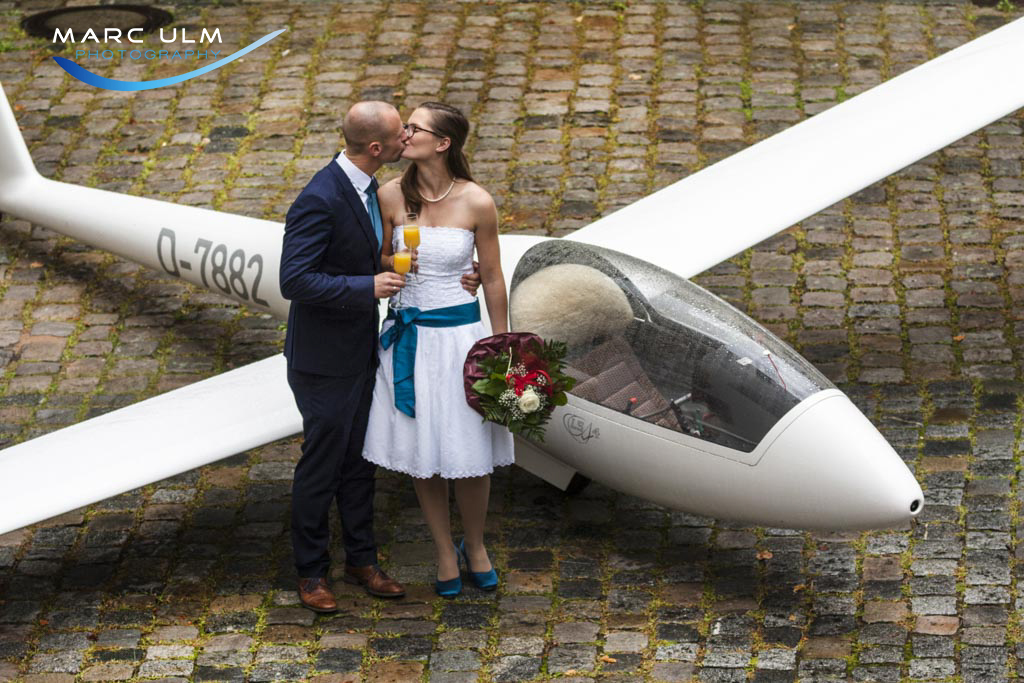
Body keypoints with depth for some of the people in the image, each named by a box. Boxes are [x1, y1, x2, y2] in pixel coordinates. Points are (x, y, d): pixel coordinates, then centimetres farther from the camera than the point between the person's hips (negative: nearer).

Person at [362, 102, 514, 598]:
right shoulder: (392, 196, -4)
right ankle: (445, 552, 26)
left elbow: (492, 277, -1)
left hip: (460, 333, -2)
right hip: (408, 335, 2)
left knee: (469, 452, 4)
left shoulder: (476, 203, -10)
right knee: (420, 452, 8)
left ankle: (475, 546, 29)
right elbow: (381, 262, 9)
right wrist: (394, 263, -16)